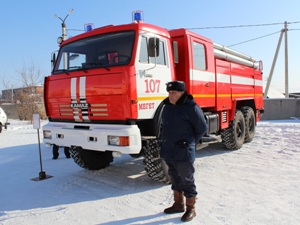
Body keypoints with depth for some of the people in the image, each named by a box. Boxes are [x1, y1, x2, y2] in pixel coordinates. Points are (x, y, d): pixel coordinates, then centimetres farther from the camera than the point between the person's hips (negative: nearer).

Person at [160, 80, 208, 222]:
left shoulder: (191, 108, -15)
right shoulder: (168, 106, 8)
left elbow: (202, 128, -8)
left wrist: (190, 143, 0)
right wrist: (165, 144, 12)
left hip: (184, 153, -7)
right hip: (169, 152, 7)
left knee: (187, 181, 6)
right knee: (175, 179, 20)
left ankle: (191, 209, 22)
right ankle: (178, 204, 37)